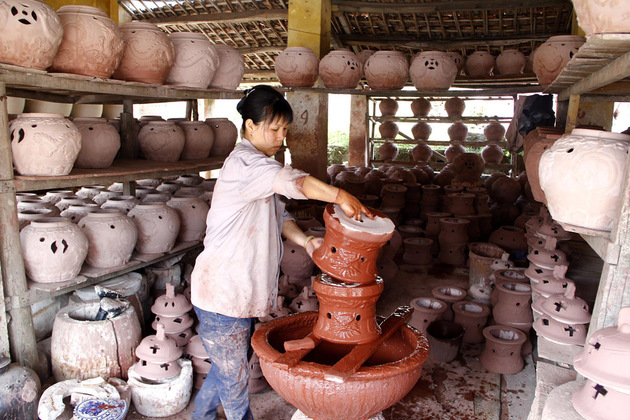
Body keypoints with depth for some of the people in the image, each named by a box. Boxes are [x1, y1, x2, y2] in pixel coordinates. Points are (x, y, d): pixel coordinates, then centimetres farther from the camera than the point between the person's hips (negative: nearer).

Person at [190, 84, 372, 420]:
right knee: (234, 378, 8)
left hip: (243, 291, 10)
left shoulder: (260, 168, 13)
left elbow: (278, 215, 13)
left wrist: (304, 240, -3)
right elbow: (290, 181, -38)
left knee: (227, 366, 25)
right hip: (222, 294, -10)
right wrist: (340, 196, -38)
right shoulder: (243, 162, -19)